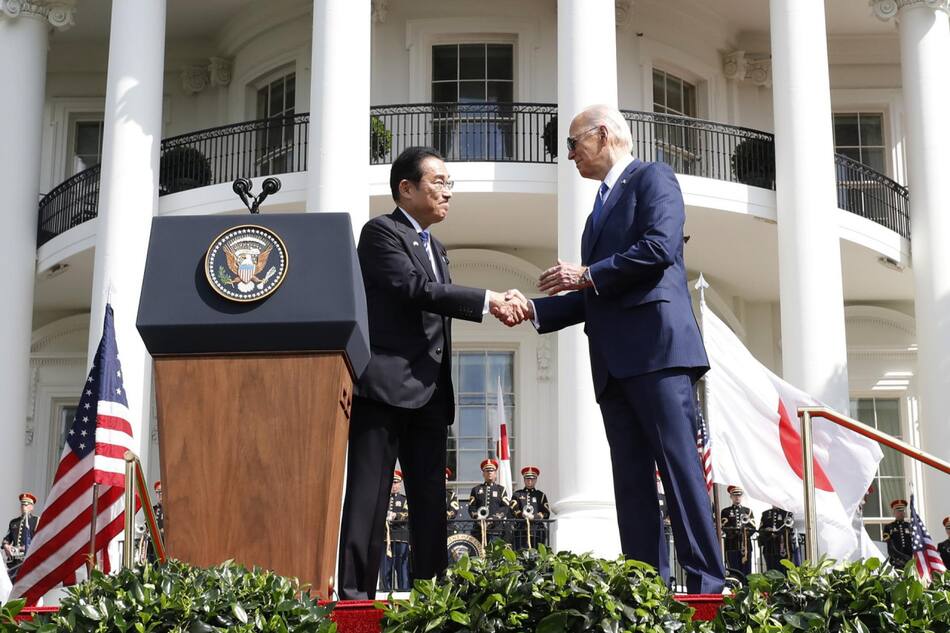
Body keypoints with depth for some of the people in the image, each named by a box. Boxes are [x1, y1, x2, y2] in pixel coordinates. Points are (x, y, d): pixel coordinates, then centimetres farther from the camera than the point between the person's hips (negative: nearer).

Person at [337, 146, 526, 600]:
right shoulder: (381, 232, -3)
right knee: (369, 496, -8)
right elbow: (416, 289, -15)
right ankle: (355, 595, -7)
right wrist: (487, 301, -16)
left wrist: (497, 305, 0)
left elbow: (440, 302, 17)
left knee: (430, 502, 6)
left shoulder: (434, 248, 23)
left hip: (429, 392, 8)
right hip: (385, 384, -8)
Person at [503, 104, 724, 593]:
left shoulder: (652, 178, 5)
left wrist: (587, 275, -7)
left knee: (679, 466, -12)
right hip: (614, 361, 9)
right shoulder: (602, 207, 29)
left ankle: (707, 586, -12)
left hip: (656, 346, -8)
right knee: (631, 480, 2)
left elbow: (660, 247, -13)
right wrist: (534, 309, 15)